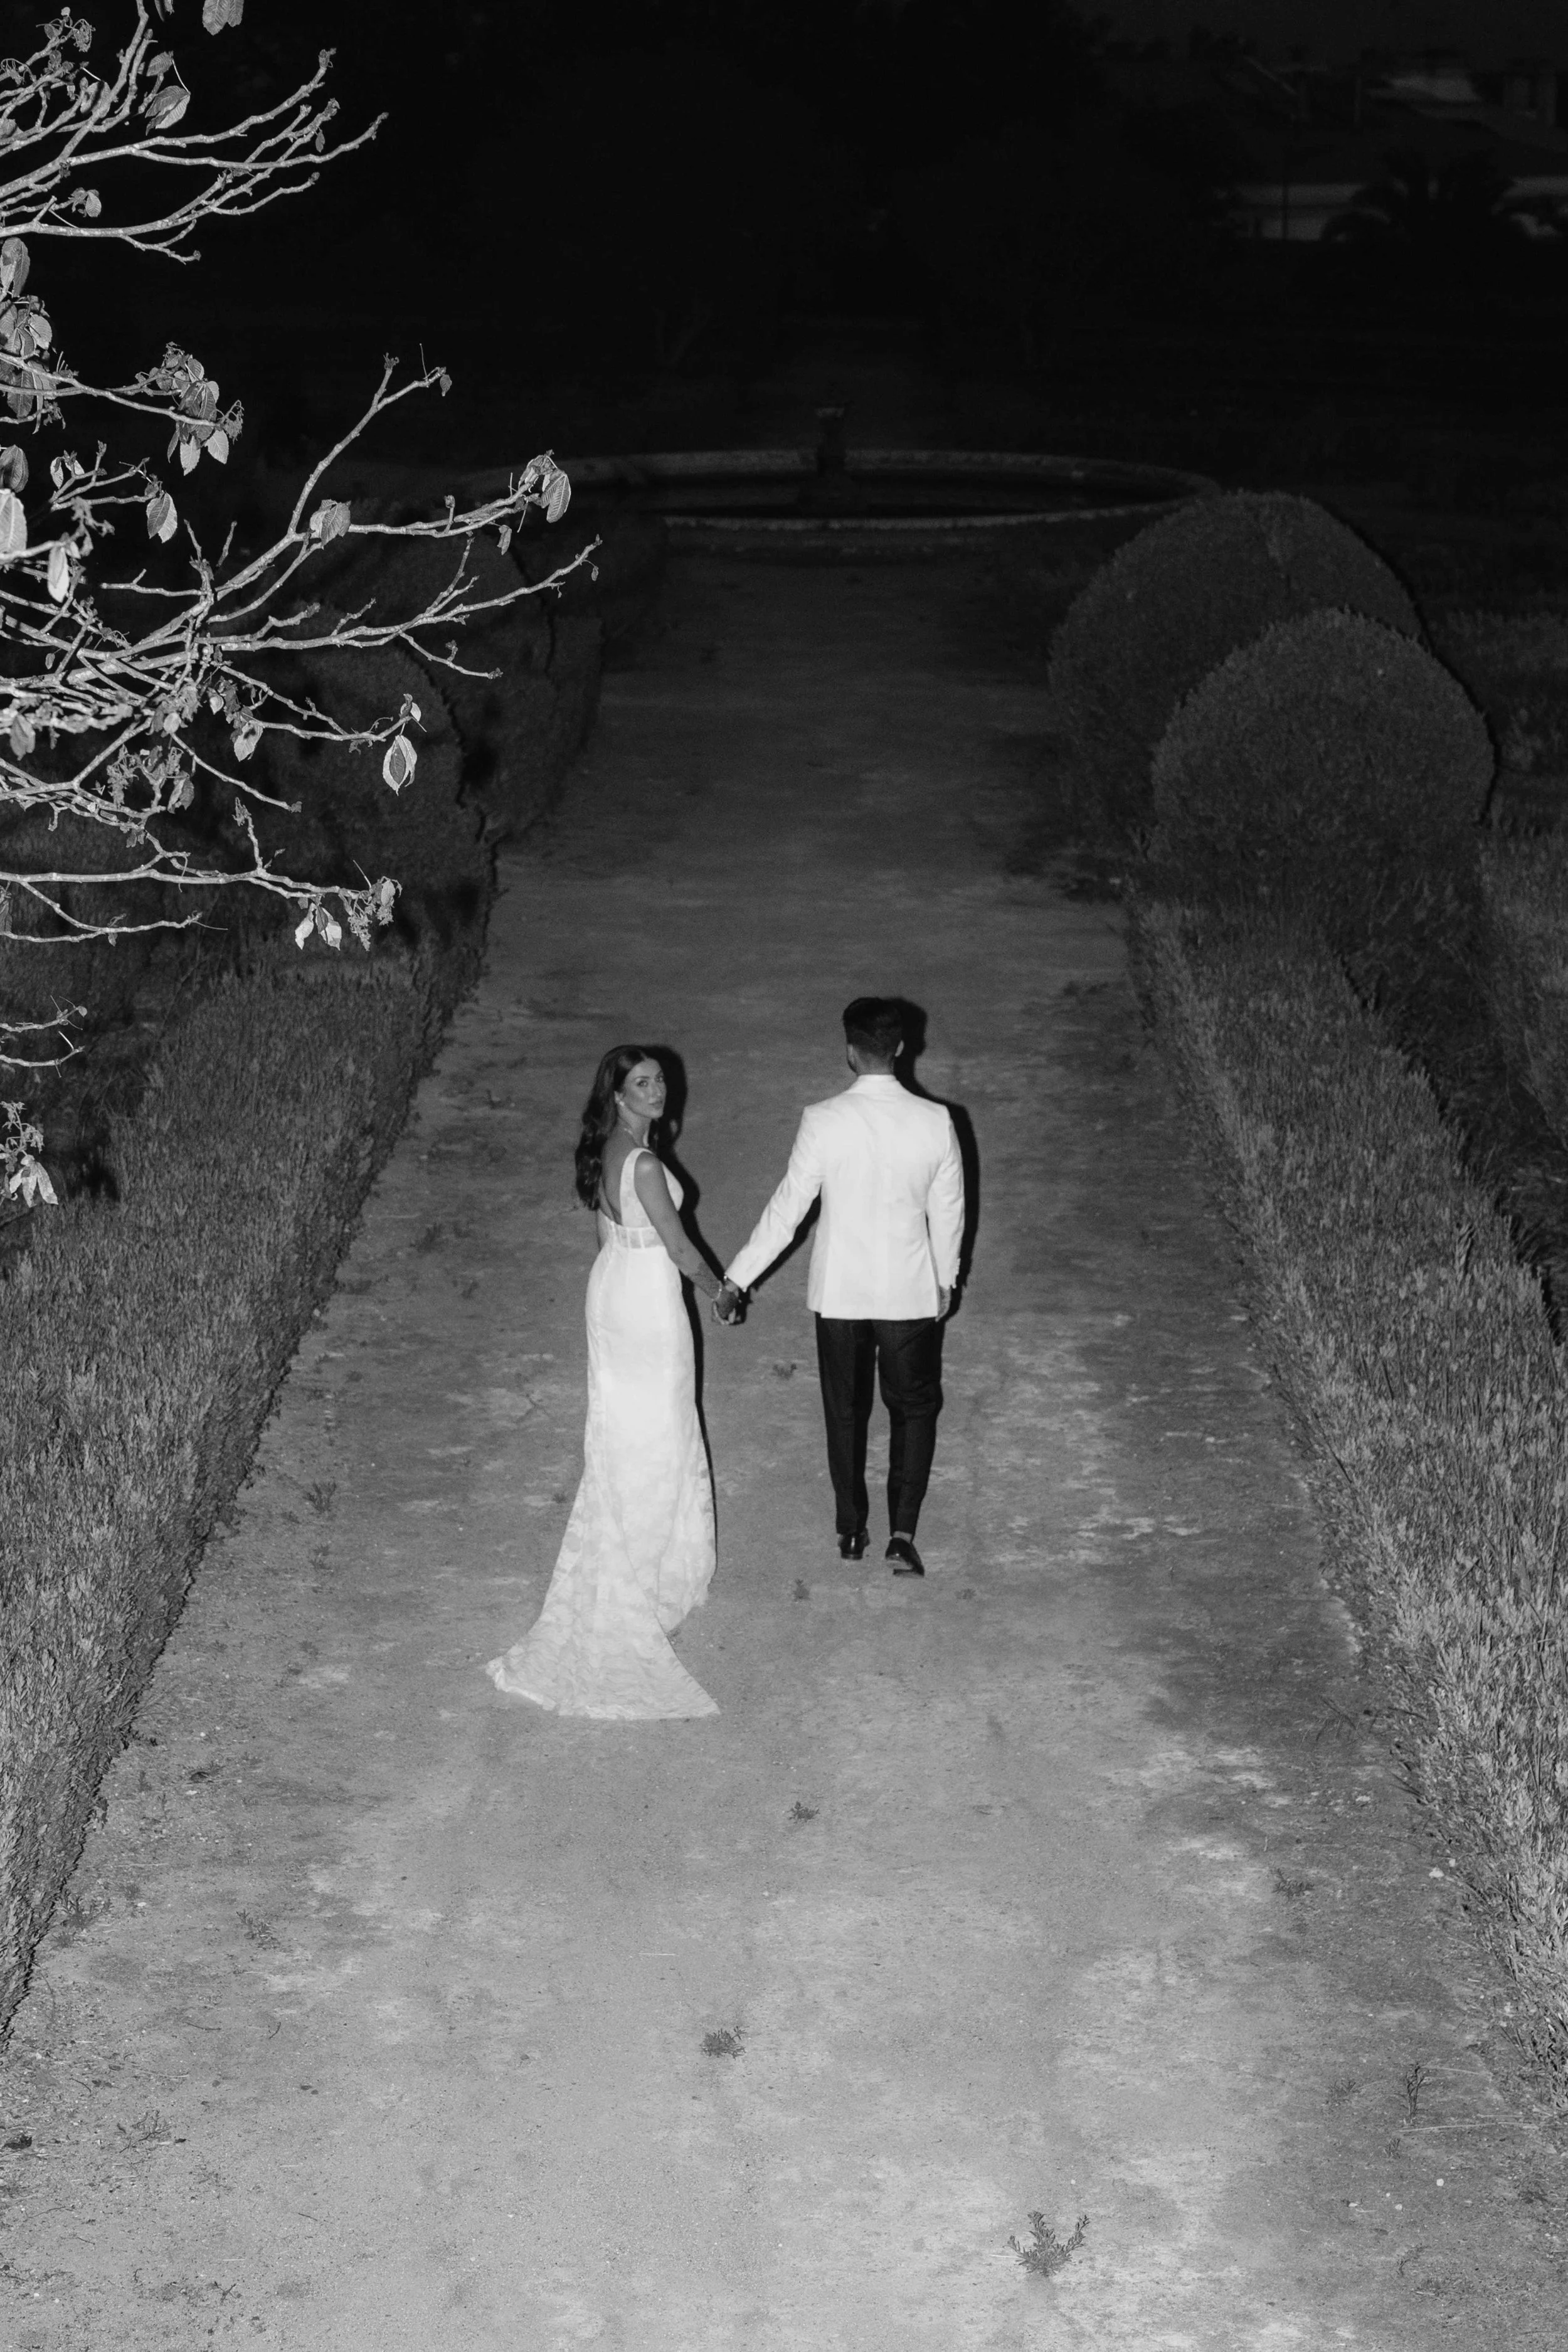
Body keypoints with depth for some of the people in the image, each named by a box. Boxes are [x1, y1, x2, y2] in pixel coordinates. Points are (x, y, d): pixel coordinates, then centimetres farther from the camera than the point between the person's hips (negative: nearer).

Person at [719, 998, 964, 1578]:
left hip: (839, 1295, 0)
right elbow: (948, 1213, -2)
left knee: (845, 1412, 18)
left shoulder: (823, 1122, -17)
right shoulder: (935, 1122, -12)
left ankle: (851, 1530, 29)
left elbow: (787, 1209, -11)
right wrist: (945, 1279, 15)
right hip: (911, 1294, 0)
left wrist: (736, 1279, 0)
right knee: (915, 1409, 17)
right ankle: (902, 1532, 7)